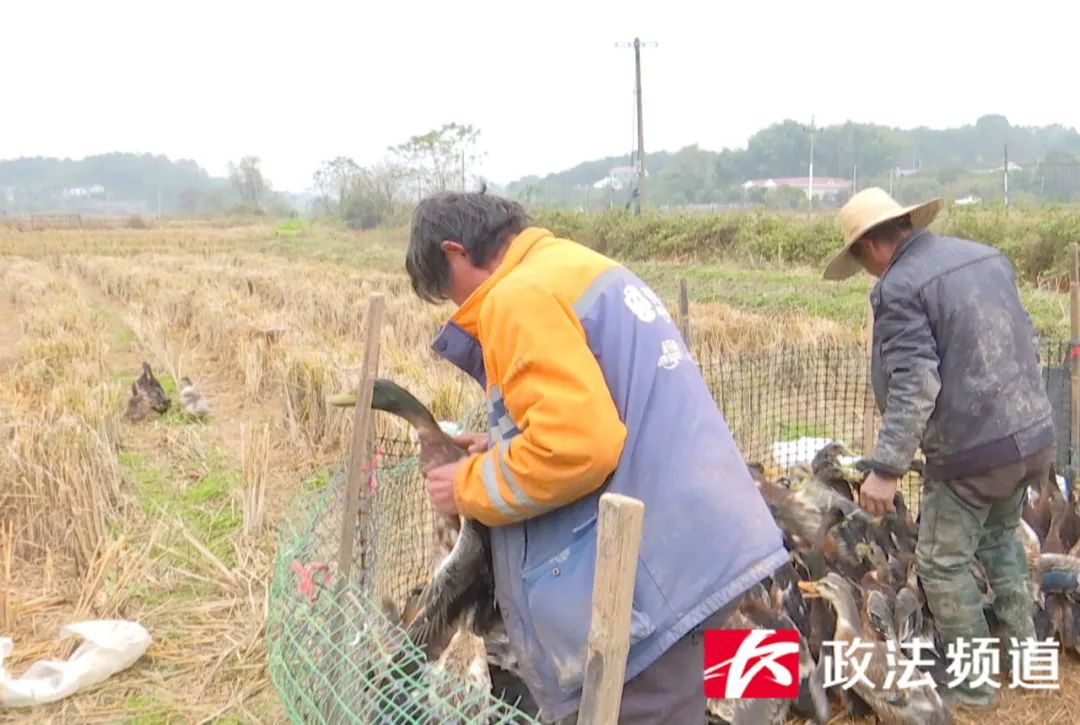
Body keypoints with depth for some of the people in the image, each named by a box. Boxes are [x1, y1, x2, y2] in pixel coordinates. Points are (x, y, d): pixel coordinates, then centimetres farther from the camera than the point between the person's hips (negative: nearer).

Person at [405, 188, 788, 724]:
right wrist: (505, 448, 17)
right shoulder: (581, 268, 18)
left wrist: (469, 488, -8)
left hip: (652, 572, -10)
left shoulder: (520, 297, -13)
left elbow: (576, 448, -23)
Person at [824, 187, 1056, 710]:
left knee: (943, 563, 8)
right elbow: (1028, 341, 18)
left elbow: (915, 385, -24)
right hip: (1033, 434, 9)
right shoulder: (986, 255, 11)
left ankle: (973, 682, 18)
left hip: (973, 447, -8)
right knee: (1001, 538, 28)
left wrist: (886, 468, -24)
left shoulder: (898, 286, -14)